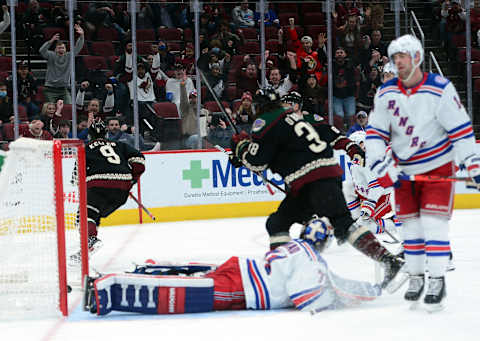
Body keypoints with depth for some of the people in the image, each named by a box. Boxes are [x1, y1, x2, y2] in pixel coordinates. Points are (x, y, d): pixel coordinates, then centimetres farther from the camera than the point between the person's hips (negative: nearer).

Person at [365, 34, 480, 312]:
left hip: (438, 167, -4)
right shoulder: (386, 93, -3)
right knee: (410, 224, 7)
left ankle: (438, 281, -5)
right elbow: (375, 133, -2)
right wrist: (381, 168, -14)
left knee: (433, 222, -11)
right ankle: (416, 277, 21)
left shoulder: (440, 89, -16)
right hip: (404, 169, 4)